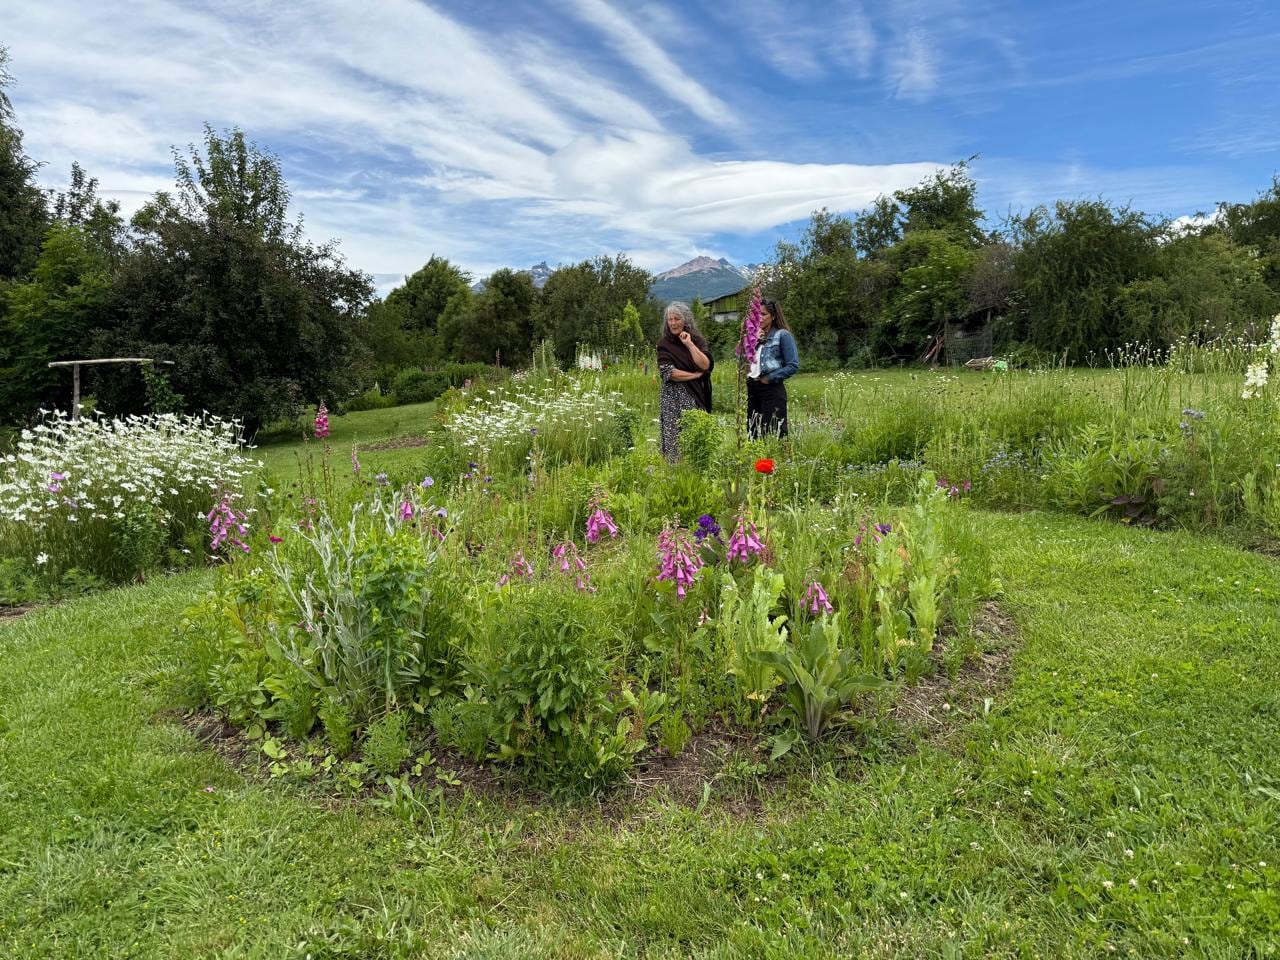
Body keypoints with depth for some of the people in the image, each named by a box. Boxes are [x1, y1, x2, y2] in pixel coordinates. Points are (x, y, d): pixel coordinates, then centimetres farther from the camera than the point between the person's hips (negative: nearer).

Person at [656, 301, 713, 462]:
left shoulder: (698, 340, 6)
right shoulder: (665, 343, 0)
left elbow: (705, 365, -8)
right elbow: (668, 372, -10)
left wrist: (689, 344, -10)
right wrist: (696, 374, -7)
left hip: (696, 397, 2)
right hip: (673, 398, -2)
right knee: (676, 436, -3)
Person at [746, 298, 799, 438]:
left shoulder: (782, 335, -2)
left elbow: (793, 366, -8)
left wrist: (769, 378, -10)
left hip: (772, 390, -6)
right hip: (751, 388, 6)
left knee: (773, 434, -8)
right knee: (752, 432, 7)